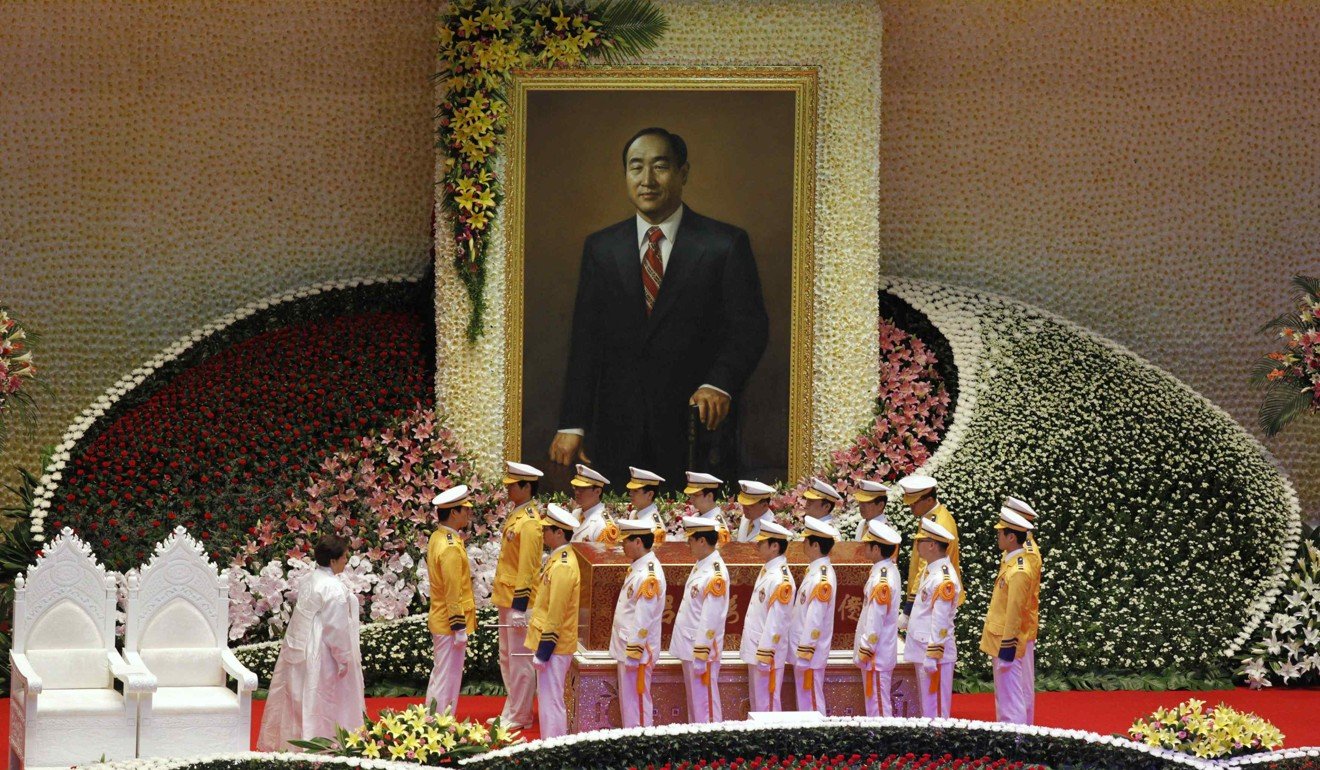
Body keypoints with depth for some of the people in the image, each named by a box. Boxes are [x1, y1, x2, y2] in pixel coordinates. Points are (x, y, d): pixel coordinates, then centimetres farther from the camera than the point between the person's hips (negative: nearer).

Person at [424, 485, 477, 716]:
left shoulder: (438, 537, 7)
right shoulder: (451, 548, -23)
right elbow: (453, 592, -22)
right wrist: (459, 629, -20)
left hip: (439, 621, 10)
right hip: (451, 624, -10)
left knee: (439, 675, 18)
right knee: (448, 679, -2)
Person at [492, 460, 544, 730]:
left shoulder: (529, 523, -19)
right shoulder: (515, 514, 11)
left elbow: (527, 568, -21)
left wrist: (519, 607, -22)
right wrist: (497, 587, 23)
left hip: (518, 601, -10)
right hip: (506, 597, 10)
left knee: (520, 660, -2)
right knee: (507, 657, 17)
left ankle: (519, 717, 5)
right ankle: (511, 712, 26)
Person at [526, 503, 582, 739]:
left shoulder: (562, 567, -21)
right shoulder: (560, 559, 11)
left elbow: (555, 615, -22)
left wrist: (542, 653, -19)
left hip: (554, 647, -10)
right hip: (554, 645, 10)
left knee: (551, 702, -4)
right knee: (549, 699, 16)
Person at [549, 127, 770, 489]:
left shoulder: (727, 244, 1)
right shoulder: (600, 248, 10)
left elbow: (749, 327, -4)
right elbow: (585, 340, 7)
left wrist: (720, 383, -23)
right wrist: (572, 425, -2)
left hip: (698, 424, -2)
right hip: (618, 430, 2)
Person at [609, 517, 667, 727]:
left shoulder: (649, 575, -21)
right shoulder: (638, 568, 10)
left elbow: (643, 618, -23)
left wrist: (633, 654, -22)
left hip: (637, 649, -10)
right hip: (626, 647, 10)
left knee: (637, 701, -3)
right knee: (627, 700, 16)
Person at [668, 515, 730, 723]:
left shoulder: (715, 574, -20)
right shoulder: (700, 566, 9)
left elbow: (711, 618, -22)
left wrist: (700, 656, -22)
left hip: (702, 650, -10)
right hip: (689, 649, 10)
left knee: (705, 704, -3)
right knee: (693, 701, 16)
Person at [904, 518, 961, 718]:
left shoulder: (944, 579, -21)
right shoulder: (930, 569, 10)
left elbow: (940, 621, -22)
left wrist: (932, 656, -21)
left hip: (934, 651, -10)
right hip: (921, 648, 10)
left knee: (935, 710, -2)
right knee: (926, 708, 18)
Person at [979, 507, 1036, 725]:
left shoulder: (1019, 572, -22)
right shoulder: (1009, 563, 9)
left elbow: (1015, 613, -22)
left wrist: (1007, 649, -20)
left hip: (1007, 644, -10)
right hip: (998, 641, 10)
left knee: (1011, 697, -6)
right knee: (1002, 697, 17)